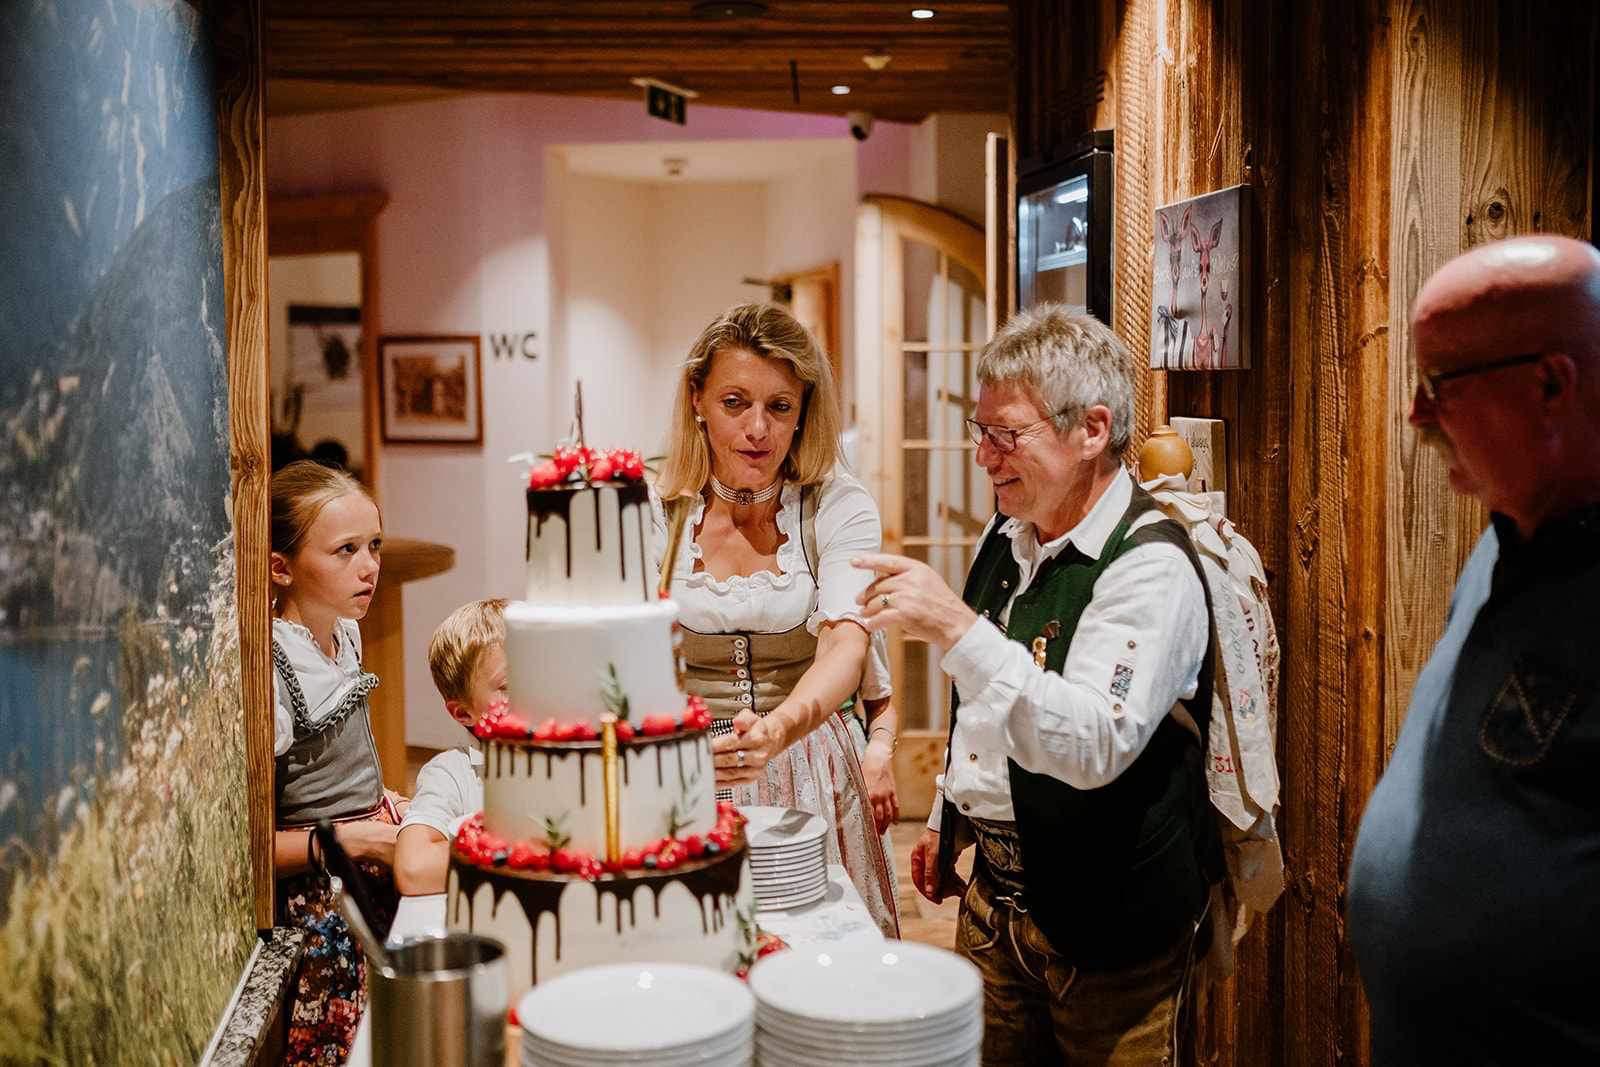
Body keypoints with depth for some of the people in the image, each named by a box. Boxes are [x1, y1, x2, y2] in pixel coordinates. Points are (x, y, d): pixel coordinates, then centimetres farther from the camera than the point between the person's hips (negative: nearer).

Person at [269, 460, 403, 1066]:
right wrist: (343, 838, -23)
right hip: (316, 907, -8)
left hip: (377, 877, 8)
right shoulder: (270, 671, -21)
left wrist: (377, 797, 9)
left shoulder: (345, 634, 6)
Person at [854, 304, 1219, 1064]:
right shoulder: (1005, 538, 5)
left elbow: (1095, 746, -33)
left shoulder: (1149, 567, -20)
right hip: (994, 893, 7)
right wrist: (950, 823, 23)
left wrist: (956, 627, -36)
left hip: (1107, 918, -7)